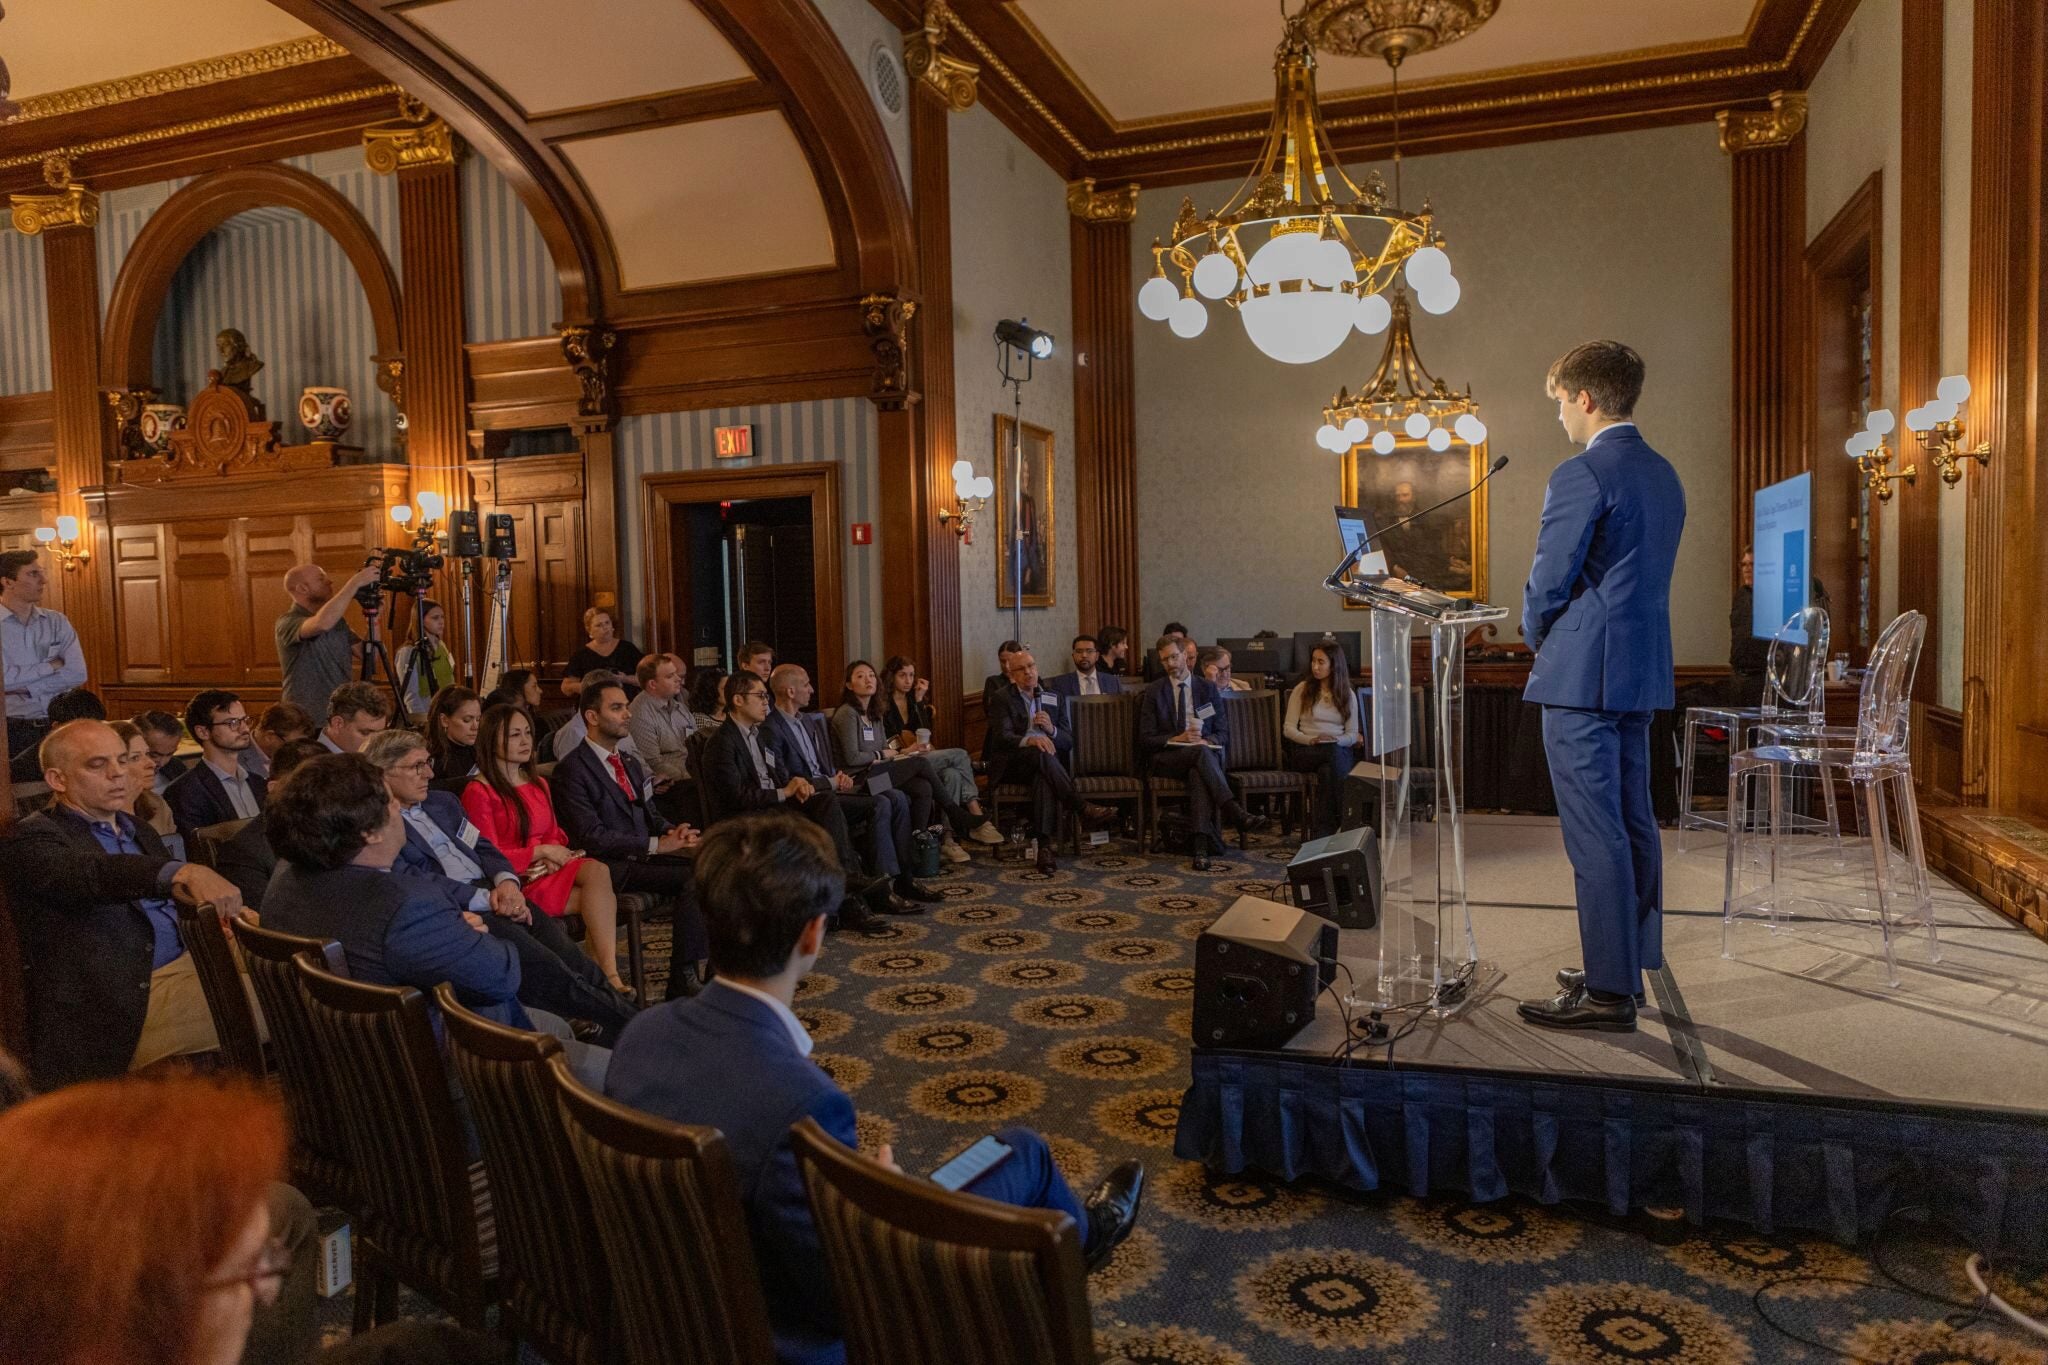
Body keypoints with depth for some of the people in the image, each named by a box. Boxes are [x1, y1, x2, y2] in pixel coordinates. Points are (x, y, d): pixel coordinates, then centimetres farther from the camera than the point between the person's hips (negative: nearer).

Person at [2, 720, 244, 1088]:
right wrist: (183, 872, -43)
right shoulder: (34, 839, -2)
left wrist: (234, 913, 2)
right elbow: (96, 874, -24)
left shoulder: (139, 831, 22)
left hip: (189, 968, 8)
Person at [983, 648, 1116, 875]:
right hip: (1009, 765, -2)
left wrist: (1051, 729, -9)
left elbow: (1068, 742, 14)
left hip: (1041, 764, 3)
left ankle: (1045, 846, -45)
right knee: (1041, 752, -36)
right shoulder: (1002, 699, 4)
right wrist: (1029, 740, -32)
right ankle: (1082, 808, -36)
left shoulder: (1052, 699, 18)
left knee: (1044, 778, -36)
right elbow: (1002, 737, -12)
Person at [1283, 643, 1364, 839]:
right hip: (1306, 751, -1)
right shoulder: (1302, 689, 8)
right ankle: (1340, 823, -34)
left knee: (1329, 770, -38)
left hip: (1339, 750, 1)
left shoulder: (1348, 695, 13)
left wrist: (1337, 740, -14)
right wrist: (1311, 740, -16)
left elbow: (1353, 734, 9)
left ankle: (1321, 830, -32)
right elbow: (1288, 728, 3)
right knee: (1334, 753, -37)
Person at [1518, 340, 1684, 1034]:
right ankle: (1631, 967, 25)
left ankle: (1608, 991, -1)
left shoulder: (1580, 476, -14)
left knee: (1595, 835, -6)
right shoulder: (1664, 475, 14)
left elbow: (1548, 582, -13)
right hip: (1643, 671, 9)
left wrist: (1539, 640, 7)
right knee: (1633, 823, 14)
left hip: (1582, 674, -9)